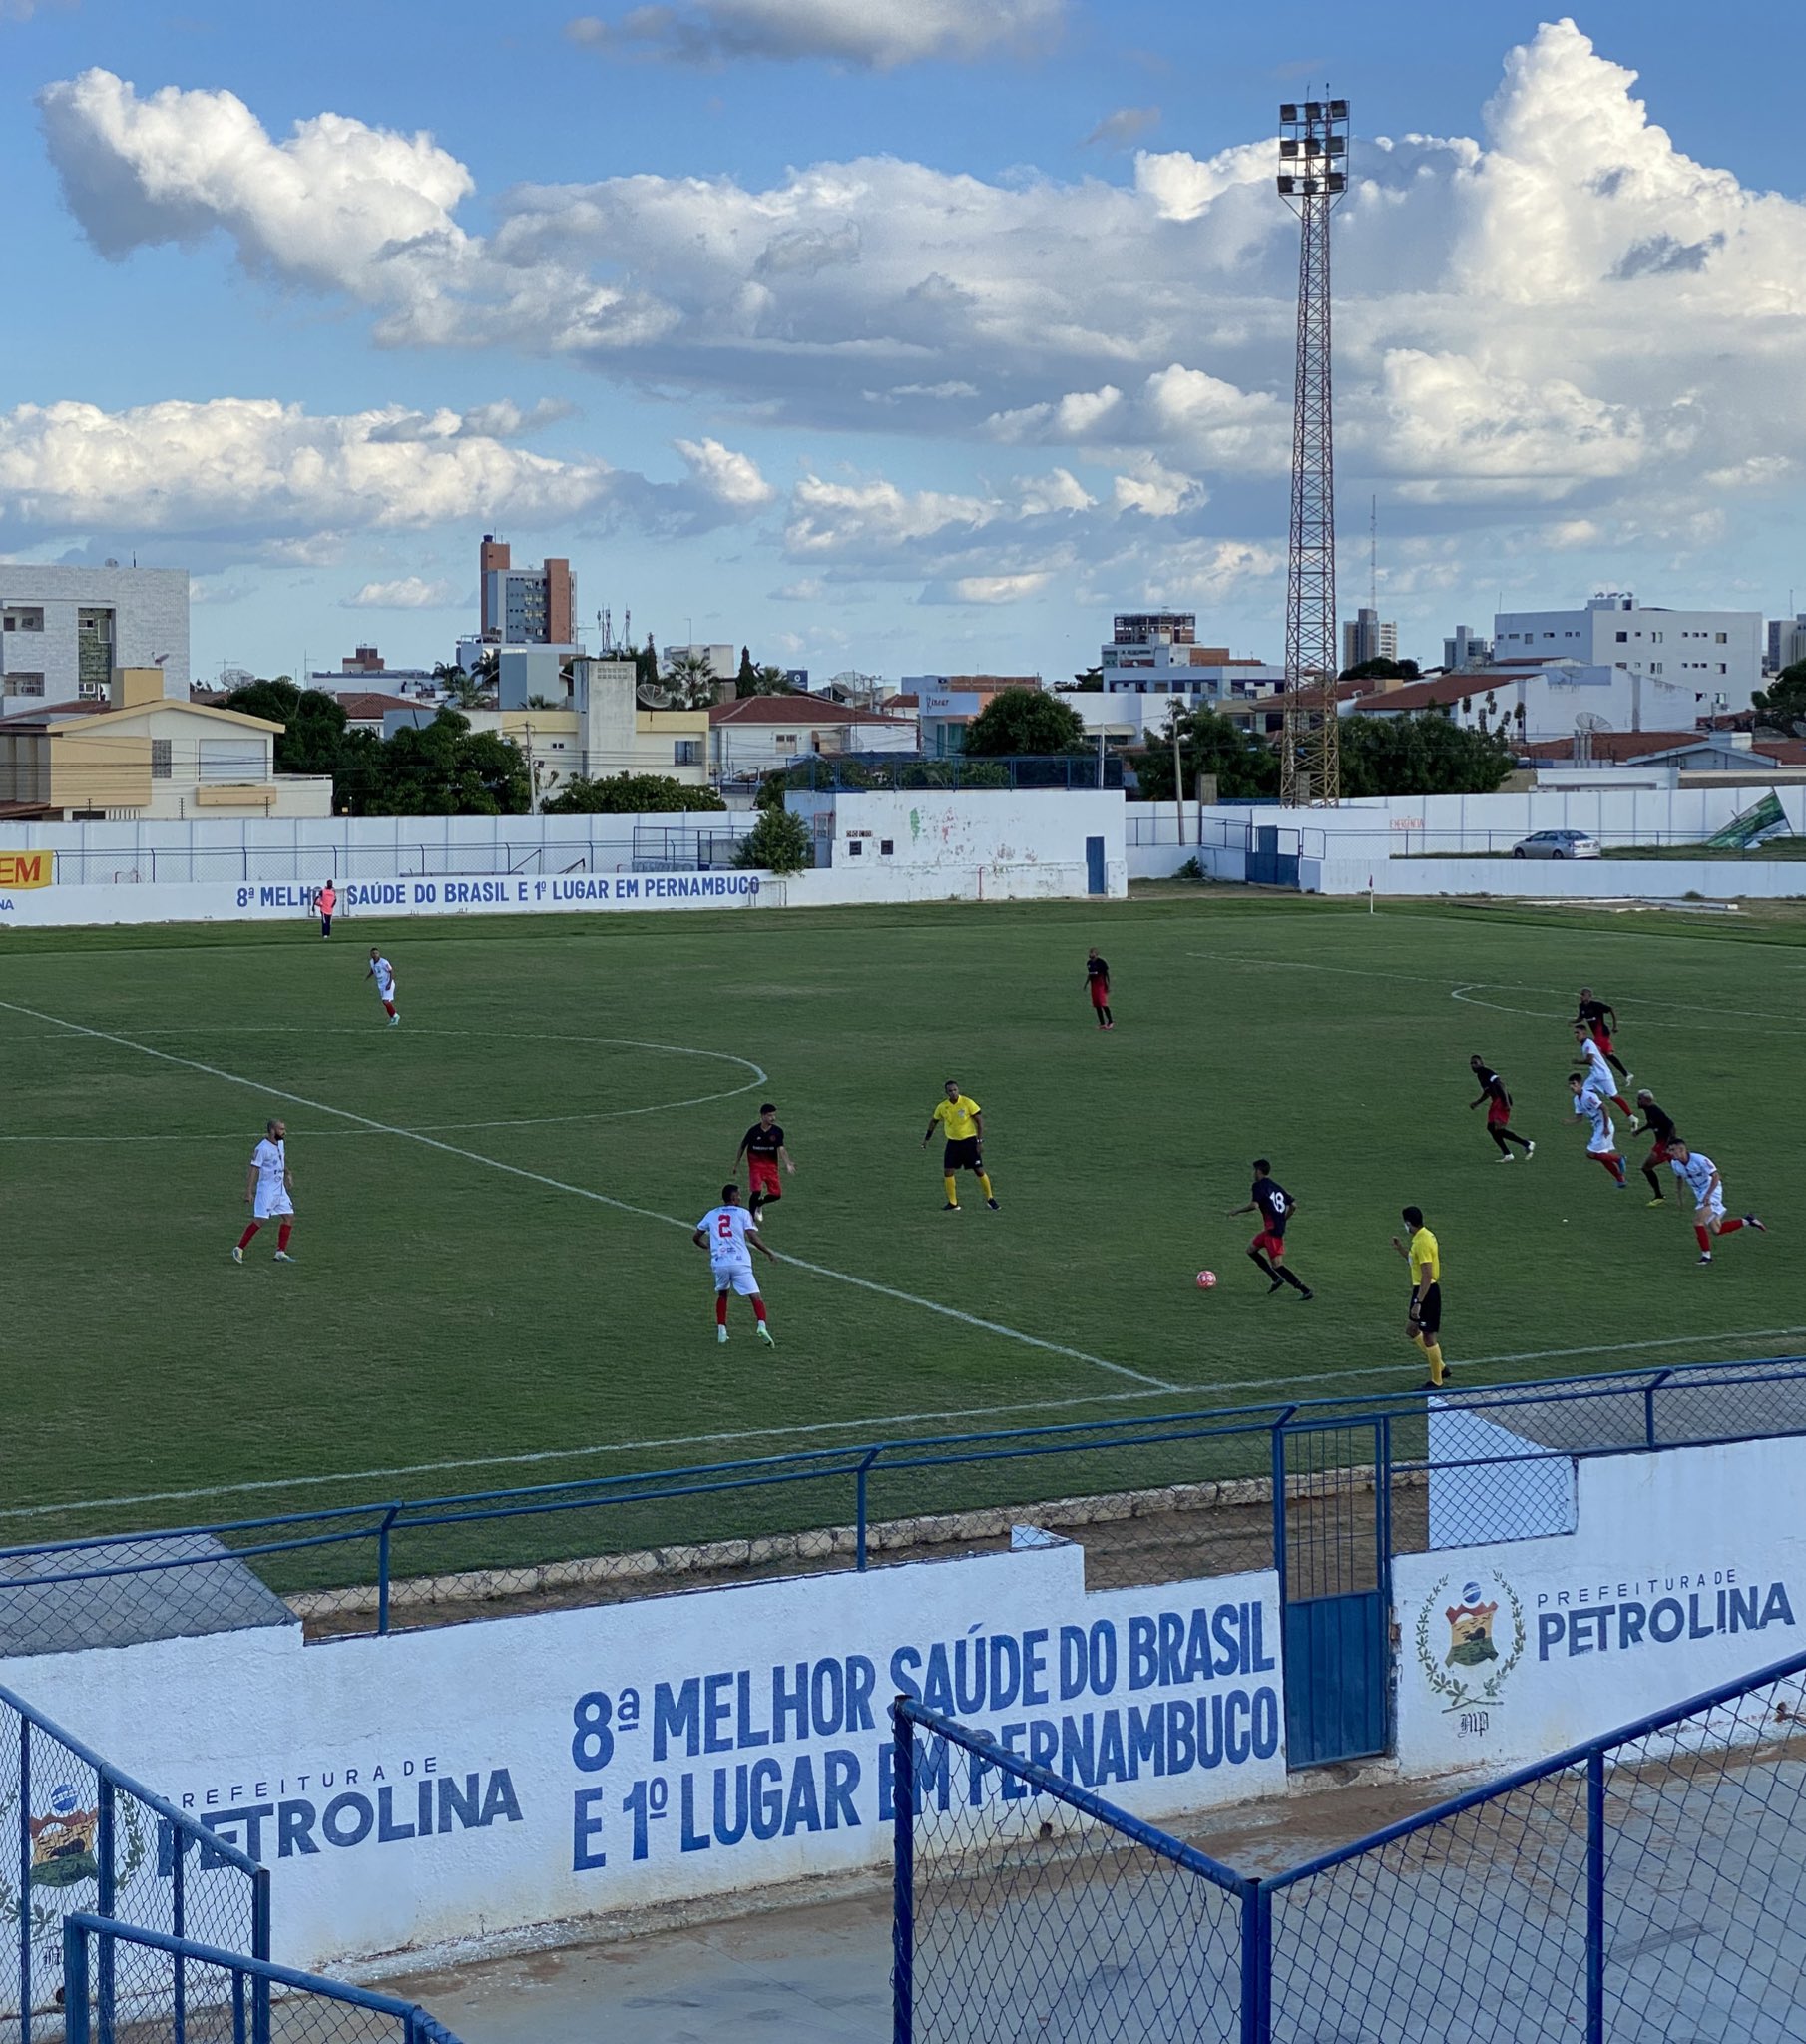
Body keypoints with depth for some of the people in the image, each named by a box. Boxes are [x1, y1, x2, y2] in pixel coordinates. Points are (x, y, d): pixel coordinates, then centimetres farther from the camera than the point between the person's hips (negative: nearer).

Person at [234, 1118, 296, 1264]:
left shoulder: (281, 1143, 7)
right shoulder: (262, 1148, -18)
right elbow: (253, 1169, -18)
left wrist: (288, 1173, 15)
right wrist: (249, 1191, -21)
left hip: (280, 1189, 8)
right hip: (266, 1189, -8)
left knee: (289, 1217, 4)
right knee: (259, 1220, -10)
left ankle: (281, 1253, 9)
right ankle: (239, 1248, 1)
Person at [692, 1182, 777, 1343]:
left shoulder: (712, 1214, 15)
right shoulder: (743, 1213, 5)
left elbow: (696, 1237, 21)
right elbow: (753, 1239, -5)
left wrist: (708, 1247, 41)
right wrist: (769, 1253, 8)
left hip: (719, 1263, 3)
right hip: (740, 1263, -3)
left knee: (722, 1295, 27)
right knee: (755, 1297, -3)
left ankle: (721, 1330, 18)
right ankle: (762, 1326, -27)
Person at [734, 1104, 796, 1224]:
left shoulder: (777, 1131, -6)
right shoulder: (754, 1130, -11)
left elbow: (781, 1148, -14)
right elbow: (742, 1147, 2)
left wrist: (787, 1163, -31)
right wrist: (736, 1164, 9)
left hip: (771, 1165, 3)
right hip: (756, 1164, -3)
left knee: (776, 1194, 1)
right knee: (757, 1191, -19)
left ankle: (759, 1204, 34)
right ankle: (751, 1220, -1)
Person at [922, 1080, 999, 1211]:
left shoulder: (967, 1103, -14)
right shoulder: (942, 1106, -3)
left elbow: (980, 1121, -10)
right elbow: (933, 1121, 15)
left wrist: (980, 1141, -14)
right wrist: (926, 1139, 18)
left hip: (969, 1140, -3)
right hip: (952, 1142, 3)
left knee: (979, 1170, -4)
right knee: (947, 1172, -5)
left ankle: (990, 1198, 13)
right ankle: (952, 1203, 7)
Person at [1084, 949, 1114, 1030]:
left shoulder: (1101, 962, -11)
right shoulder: (1089, 963, 10)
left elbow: (1107, 974, -7)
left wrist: (1108, 986, -10)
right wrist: (1086, 984, 19)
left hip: (1101, 985, -7)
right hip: (1093, 986, 7)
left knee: (1103, 1004, -14)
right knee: (1096, 1005, 6)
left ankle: (1110, 1021, -3)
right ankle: (1102, 1023, 12)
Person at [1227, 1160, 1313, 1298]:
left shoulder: (1258, 1185, -8)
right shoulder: (1276, 1186, 16)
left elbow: (1254, 1205, -21)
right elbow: (1293, 1204, 14)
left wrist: (1237, 1210, -6)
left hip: (1272, 1229, -9)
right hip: (1280, 1227, 9)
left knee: (1277, 1264, -8)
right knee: (1251, 1249, 21)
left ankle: (1306, 1291, -14)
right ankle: (1277, 1279, 14)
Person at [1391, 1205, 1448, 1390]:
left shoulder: (1422, 1242, -23)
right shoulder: (1423, 1236, 8)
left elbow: (1427, 1275, -26)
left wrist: (1418, 1303, -26)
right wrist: (1400, 1248, 14)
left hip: (1427, 1292, -11)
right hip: (1421, 1289, 11)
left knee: (1428, 1337, 0)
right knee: (1412, 1329, 21)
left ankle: (1437, 1382, 10)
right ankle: (1440, 1367, 28)